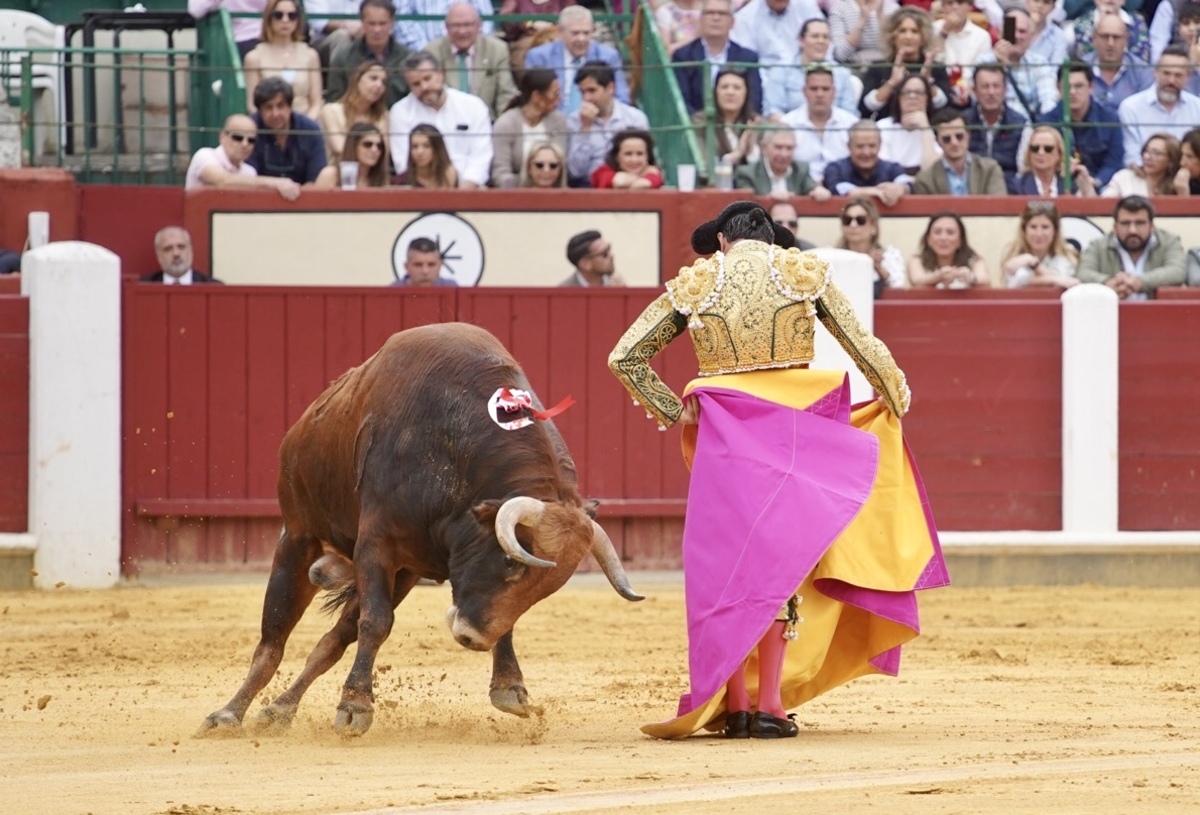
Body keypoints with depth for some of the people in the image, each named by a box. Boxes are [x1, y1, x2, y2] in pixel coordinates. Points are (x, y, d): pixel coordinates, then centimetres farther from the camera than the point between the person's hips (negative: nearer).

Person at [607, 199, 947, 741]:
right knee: (781, 564, 6)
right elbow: (866, 349, 3)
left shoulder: (695, 282, 6)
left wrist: (672, 411, 10)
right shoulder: (803, 271, 3)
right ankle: (769, 705, 2)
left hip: (723, 433, 0)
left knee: (726, 562, 9)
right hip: (793, 431, 0)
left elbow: (624, 357, 6)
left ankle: (732, 703, 9)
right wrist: (895, 401, 19)